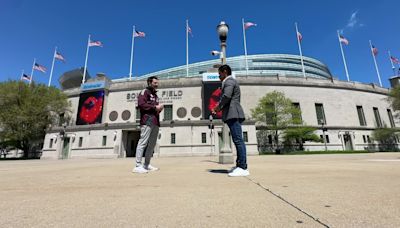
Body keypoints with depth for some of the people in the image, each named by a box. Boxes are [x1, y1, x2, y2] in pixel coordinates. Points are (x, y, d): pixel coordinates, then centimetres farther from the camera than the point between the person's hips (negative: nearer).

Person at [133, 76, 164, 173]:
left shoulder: (155, 95, 28)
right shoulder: (145, 92, 4)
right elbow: (141, 104, -12)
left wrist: (159, 108, 6)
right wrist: (155, 107, -10)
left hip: (155, 121, 9)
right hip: (147, 120, -8)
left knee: (152, 144, 7)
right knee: (143, 142, -11)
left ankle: (146, 164, 14)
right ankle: (138, 166, -9)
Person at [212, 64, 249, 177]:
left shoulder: (229, 81, -3)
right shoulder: (230, 82, 28)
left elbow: (226, 96, -21)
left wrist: (218, 107, -7)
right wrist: (218, 108, 15)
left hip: (233, 114, -11)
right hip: (232, 115, 11)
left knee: (238, 140, -12)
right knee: (238, 140, 10)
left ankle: (243, 168, -10)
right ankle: (239, 165, 16)